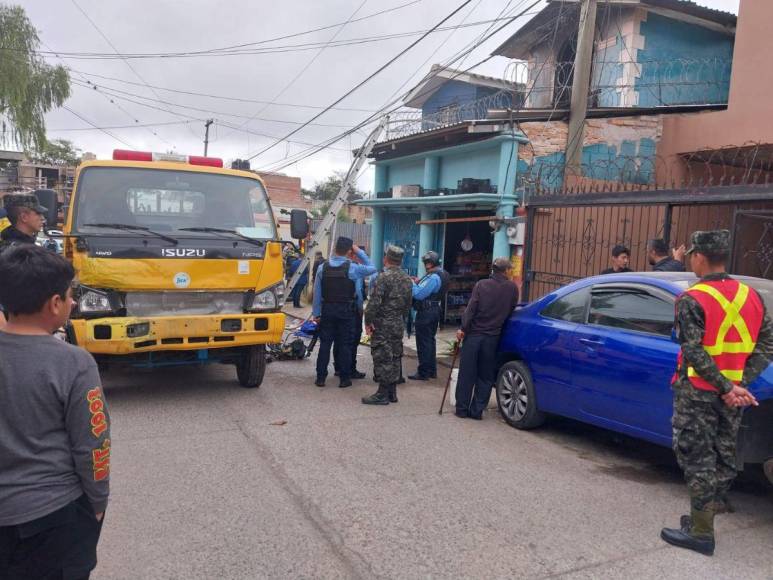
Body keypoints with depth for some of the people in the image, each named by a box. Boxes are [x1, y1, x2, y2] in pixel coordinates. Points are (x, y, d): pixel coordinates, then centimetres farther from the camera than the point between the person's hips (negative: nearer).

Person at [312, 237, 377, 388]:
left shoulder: (323, 267, -2)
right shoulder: (352, 268, -11)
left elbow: (317, 293, 0)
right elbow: (372, 268, 5)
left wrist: (316, 313, 6)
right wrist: (359, 252, 5)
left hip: (327, 310, 2)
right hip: (346, 311, -2)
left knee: (325, 344, 8)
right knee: (345, 344, 6)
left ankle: (320, 377, 12)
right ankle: (344, 378, 12)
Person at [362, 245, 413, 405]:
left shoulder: (385, 277, -14)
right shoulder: (408, 279, 10)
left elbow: (375, 301, -19)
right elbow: (408, 304, 15)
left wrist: (368, 321, -12)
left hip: (382, 324, -7)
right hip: (399, 324, 7)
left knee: (382, 358, -3)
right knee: (395, 357, 12)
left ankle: (383, 394, 0)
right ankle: (392, 392, 20)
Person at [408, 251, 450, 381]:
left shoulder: (433, 277, -21)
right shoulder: (442, 274, 11)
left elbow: (419, 294, -25)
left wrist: (412, 284, -12)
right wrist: (419, 283, 1)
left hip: (426, 312, -10)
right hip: (435, 310, 10)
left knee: (423, 342, -2)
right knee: (430, 340, 18)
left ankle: (423, 372, 4)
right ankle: (432, 370, 27)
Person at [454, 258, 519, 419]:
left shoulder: (481, 285, -4)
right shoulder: (512, 288, 0)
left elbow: (471, 309, -10)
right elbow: (512, 310, 9)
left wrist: (463, 328, -7)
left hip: (474, 334, -1)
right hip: (492, 337, 1)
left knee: (466, 374, 6)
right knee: (485, 376, 12)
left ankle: (462, 409, 11)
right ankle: (477, 410, 14)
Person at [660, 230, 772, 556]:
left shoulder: (692, 300, -14)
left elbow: (693, 351, -22)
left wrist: (726, 387, -19)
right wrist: (741, 382, -3)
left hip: (698, 392, -6)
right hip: (735, 392, 6)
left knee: (697, 459, 2)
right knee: (723, 455, 18)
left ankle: (701, 532, 8)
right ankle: (712, 508, 31)